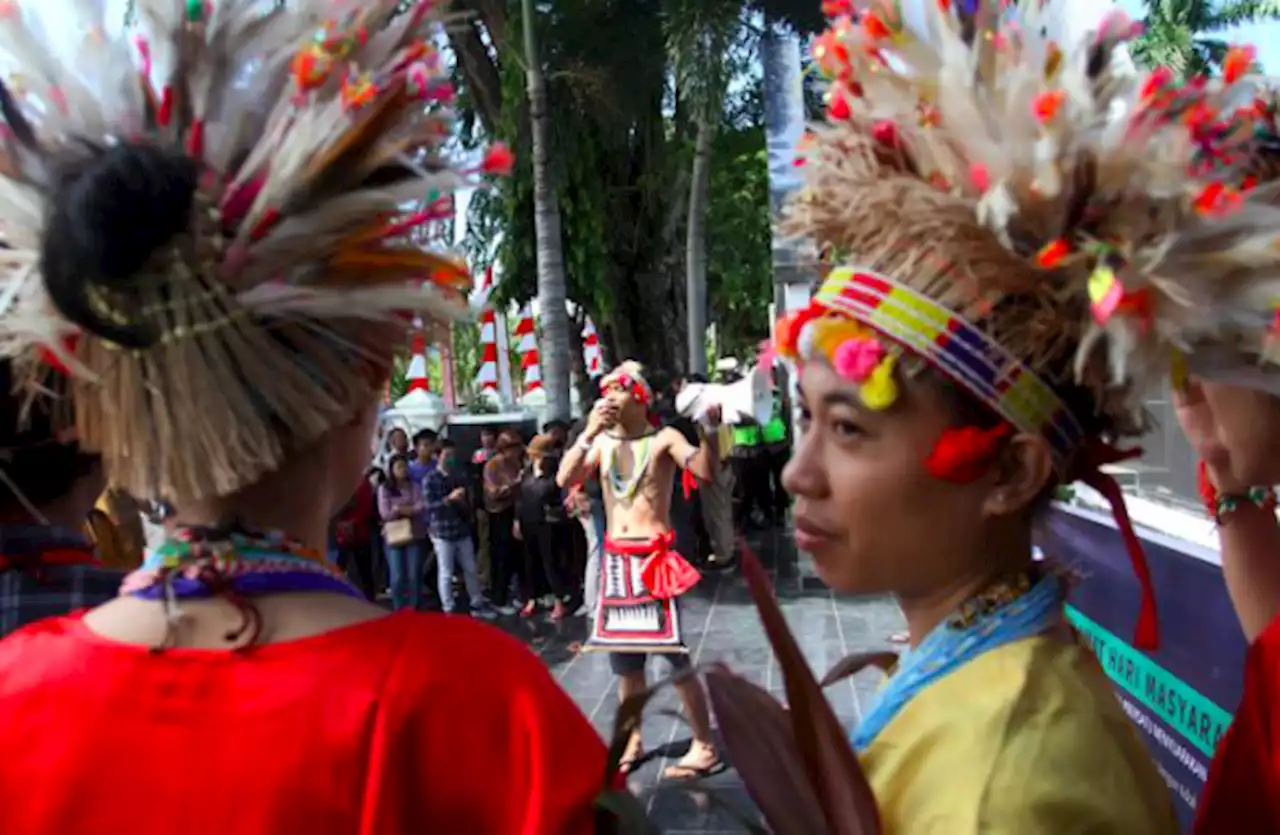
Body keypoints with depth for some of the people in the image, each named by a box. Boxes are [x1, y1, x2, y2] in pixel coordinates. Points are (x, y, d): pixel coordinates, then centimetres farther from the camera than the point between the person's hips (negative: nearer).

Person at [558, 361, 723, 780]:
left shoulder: (664, 438, -6)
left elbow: (705, 470, -21)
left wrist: (710, 430, -38)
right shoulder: (601, 443, 8)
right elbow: (564, 479, -6)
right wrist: (588, 434, -15)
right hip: (615, 559, 5)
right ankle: (632, 741, 25)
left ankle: (705, 747, 4)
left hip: (654, 557, -5)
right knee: (624, 655, 12)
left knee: (673, 653, -5)